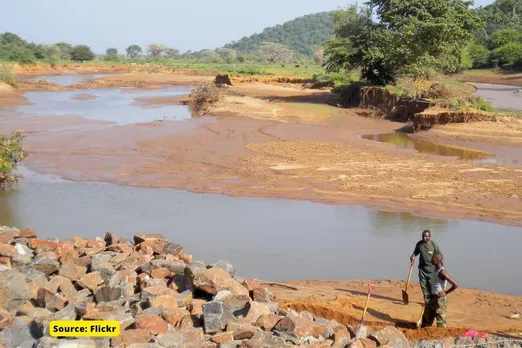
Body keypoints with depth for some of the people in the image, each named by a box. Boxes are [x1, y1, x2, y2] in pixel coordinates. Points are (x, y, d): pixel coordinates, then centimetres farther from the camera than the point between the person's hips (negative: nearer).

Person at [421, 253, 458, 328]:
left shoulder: (442, 272, -20)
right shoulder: (435, 269, 6)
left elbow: (455, 285, -24)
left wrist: (446, 293, -14)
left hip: (440, 299, -9)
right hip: (432, 298, 9)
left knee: (440, 320, -4)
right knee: (426, 318, 16)